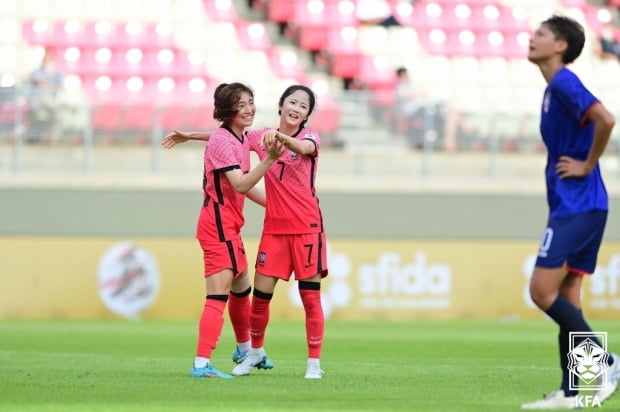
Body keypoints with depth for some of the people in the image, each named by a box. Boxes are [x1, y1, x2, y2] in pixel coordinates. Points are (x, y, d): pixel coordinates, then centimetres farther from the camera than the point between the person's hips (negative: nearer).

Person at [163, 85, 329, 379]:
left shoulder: (309, 137, -4)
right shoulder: (261, 137, 7)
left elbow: (304, 148, -29)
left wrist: (280, 137, -49)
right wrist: (190, 136, 28)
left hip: (307, 228, -3)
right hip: (274, 228, 3)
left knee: (310, 296, -4)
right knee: (261, 292, 1)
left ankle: (314, 362, 3)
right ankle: (256, 351, 22)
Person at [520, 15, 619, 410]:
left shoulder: (564, 84, -13)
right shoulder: (555, 88, 17)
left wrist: (587, 166, -17)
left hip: (576, 208, -10)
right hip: (572, 207, 10)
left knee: (542, 290, -12)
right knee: (565, 297, 9)